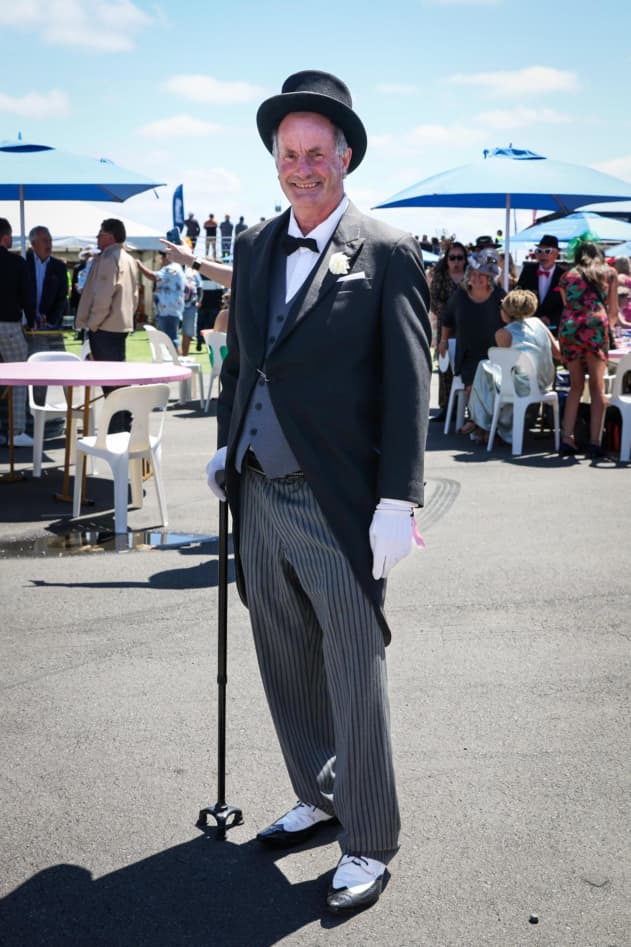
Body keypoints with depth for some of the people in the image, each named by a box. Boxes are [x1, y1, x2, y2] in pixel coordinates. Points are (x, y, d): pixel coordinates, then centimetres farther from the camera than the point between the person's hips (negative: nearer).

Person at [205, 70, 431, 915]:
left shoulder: (387, 254, -7)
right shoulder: (254, 246, 11)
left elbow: (408, 385, -11)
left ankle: (369, 844, 19)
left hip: (339, 507, -6)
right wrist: (227, 445, 15)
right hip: (261, 497, 6)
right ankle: (318, 798, 37)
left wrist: (398, 503, -15)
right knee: (286, 668, 17)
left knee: (355, 681, 3)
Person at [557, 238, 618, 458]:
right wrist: (608, 327, 39)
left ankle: (566, 439, 4)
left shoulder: (567, 276, 19)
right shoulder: (609, 273, 17)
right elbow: (613, 312, 19)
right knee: (597, 387, 2)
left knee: (576, 386, 12)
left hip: (568, 329, 2)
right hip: (596, 327, -2)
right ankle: (594, 442, -6)